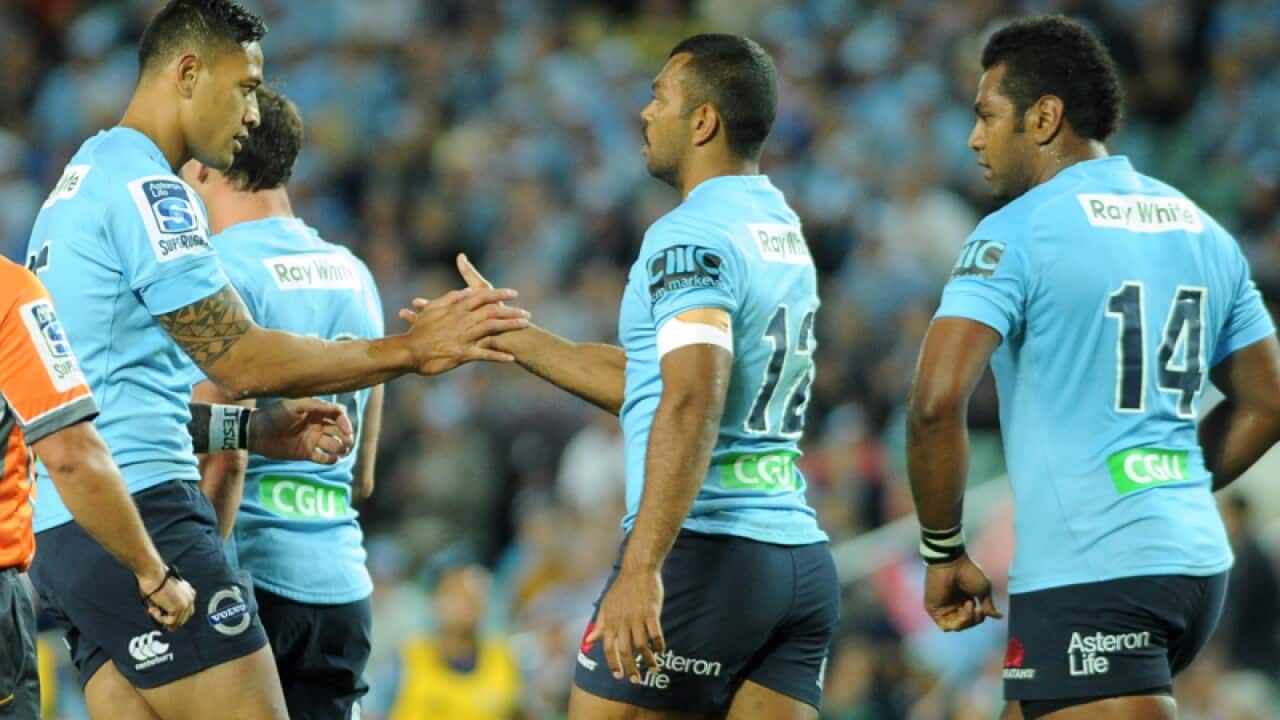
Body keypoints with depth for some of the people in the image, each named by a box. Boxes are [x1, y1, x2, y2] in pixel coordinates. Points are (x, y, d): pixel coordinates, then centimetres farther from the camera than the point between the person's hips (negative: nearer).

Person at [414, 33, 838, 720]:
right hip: (802, 560, 8)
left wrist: (641, 569, -30)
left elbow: (692, 407, -24)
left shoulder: (692, 235, -10)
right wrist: (507, 336, 31)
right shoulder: (786, 233, 17)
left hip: (704, 557, -8)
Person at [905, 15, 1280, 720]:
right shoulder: (1202, 230, 13)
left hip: (1087, 579, -8)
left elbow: (936, 402, -19)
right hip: (1196, 561, 8)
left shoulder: (1016, 233, -9)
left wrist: (942, 552, -7)